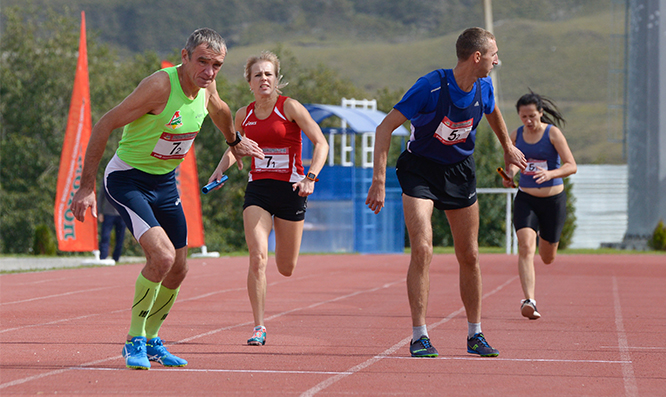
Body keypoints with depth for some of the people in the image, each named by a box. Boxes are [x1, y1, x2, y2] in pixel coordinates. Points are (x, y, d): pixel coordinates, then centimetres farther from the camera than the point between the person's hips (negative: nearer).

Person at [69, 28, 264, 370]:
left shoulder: (206, 86, -5)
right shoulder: (160, 86, -27)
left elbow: (218, 110, 22)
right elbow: (104, 125, -23)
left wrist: (235, 142, 40)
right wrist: (86, 186, -24)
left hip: (165, 182, 8)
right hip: (127, 178, -8)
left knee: (177, 270, 11)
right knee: (162, 255, -25)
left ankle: (151, 340, 32)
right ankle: (134, 340, -9)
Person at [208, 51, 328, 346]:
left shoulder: (290, 107, -7)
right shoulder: (243, 115, 5)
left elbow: (321, 143, -9)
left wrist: (311, 177, -22)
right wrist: (221, 169, 6)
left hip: (290, 189, -2)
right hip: (257, 190, 2)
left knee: (286, 269, 7)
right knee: (257, 257, -17)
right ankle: (259, 327, -11)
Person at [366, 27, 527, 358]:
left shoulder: (483, 87, -9)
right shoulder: (431, 87, -26)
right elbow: (385, 127, -25)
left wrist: (508, 147, 30)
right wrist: (379, 179, -30)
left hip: (460, 170, 5)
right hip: (420, 168, -5)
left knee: (469, 256, 7)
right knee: (422, 249, -18)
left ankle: (475, 335, 21)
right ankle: (419, 337, -11)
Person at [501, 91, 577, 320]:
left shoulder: (552, 133, -10)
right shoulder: (516, 136, 1)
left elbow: (571, 166, -17)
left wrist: (550, 174, -35)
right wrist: (510, 175, -5)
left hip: (553, 200, -1)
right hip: (525, 199, 2)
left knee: (547, 258, 12)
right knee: (525, 247, -22)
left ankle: (543, 240, 51)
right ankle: (529, 301, -28)